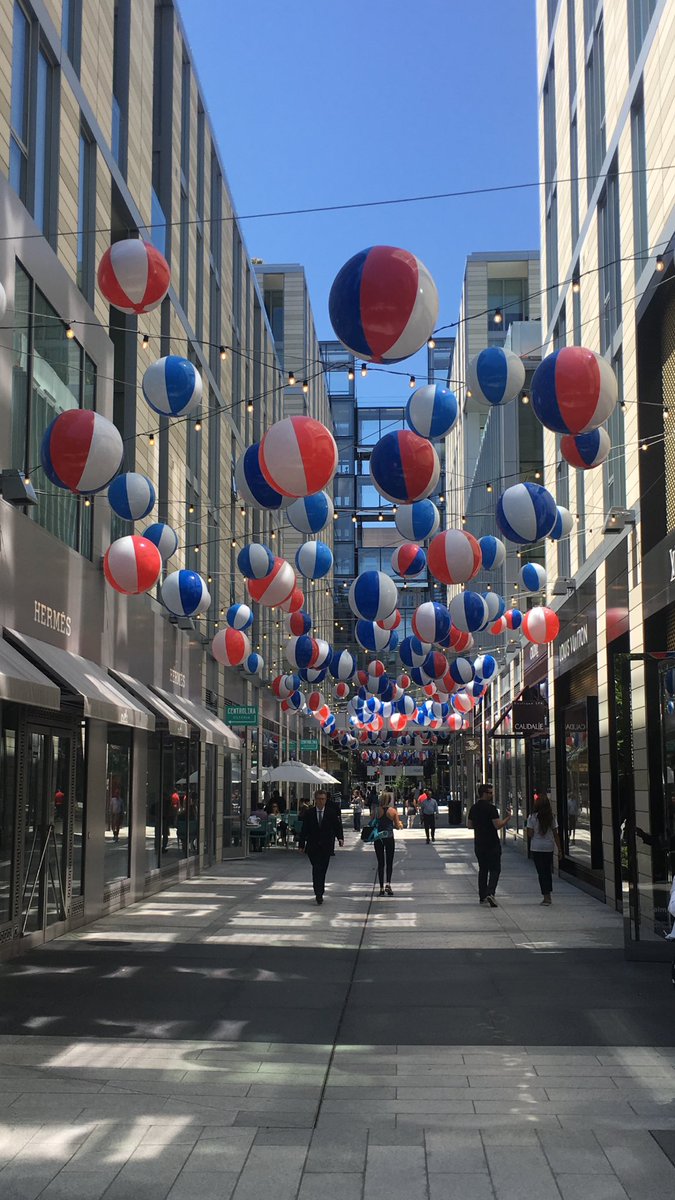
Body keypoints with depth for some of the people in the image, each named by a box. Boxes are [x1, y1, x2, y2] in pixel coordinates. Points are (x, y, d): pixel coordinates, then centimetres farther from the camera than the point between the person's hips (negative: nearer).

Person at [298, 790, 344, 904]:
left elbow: (337, 826, 2)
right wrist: (301, 844, 0)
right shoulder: (309, 813, 3)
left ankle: (320, 892, 18)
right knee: (316, 868, -10)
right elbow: (304, 829, 4)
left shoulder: (332, 813, 3)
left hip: (326, 846, 1)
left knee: (322, 870, 5)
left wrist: (340, 838, -15)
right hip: (313, 846, -1)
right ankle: (319, 894, -12)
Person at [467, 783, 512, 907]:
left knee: (483, 869, 15)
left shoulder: (473, 808, 8)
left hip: (478, 844, 7)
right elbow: (498, 825, -19)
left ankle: (482, 896, 16)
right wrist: (508, 818, -5)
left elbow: (469, 825, 14)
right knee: (495, 869, -2)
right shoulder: (491, 808, -15)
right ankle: (490, 893, -19)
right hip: (492, 844, -6)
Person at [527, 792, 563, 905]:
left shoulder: (532, 817, -9)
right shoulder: (552, 817, -1)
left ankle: (546, 896, -2)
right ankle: (548, 895, 19)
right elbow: (556, 835, 0)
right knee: (548, 871, 15)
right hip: (549, 847, 3)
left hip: (536, 848, -3)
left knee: (541, 872, 2)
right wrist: (559, 850, 4)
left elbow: (530, 834, -10)